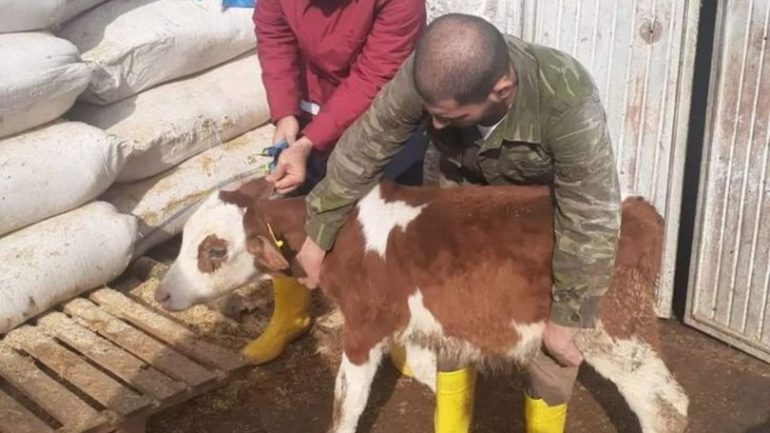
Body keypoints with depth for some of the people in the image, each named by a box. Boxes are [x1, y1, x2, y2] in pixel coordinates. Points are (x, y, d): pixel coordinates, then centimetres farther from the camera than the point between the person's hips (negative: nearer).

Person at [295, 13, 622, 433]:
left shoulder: (568, 105, -44)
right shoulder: (425, 75, -35)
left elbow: (591, 224, -34)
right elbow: (363, 149, -19)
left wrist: (564, 317, -25)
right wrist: (318, 235, -11)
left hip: (554, 203, -3)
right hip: (468, 192, 3)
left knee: (551, 333, -7)